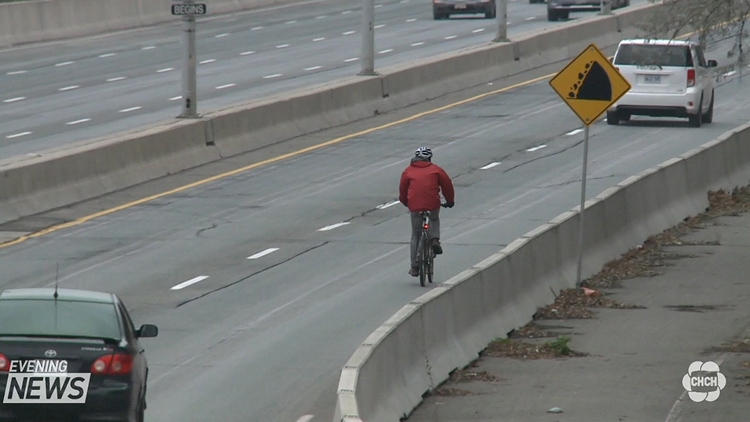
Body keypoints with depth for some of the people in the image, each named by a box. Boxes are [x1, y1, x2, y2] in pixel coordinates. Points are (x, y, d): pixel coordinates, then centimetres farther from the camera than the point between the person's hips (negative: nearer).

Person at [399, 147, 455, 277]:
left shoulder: (408, 171, 15)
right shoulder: (436, 169, 12)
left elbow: (402, 189, 21)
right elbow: (447, 184, 12)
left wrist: (405, 202, 39)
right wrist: (450, 201, 26)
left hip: (415, 206, 0)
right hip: (433, 204, 0)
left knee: (416, 236, 12)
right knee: (434, 220, 34)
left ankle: (414, 267, 12)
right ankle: (435, 239, 5)